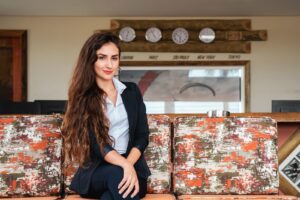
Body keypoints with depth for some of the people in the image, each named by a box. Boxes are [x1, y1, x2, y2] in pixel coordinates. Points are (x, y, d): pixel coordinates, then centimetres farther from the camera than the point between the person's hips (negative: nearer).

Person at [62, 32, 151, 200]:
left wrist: (129, 165, -17)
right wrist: (124, 166, -29)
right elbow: (96, 144, -11)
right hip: (96, 170, -1)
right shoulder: (82, 97, 1)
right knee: (117, 174, -36)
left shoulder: (132, 91, 9)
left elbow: (142, 135, 3)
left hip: (133, 167, 1)